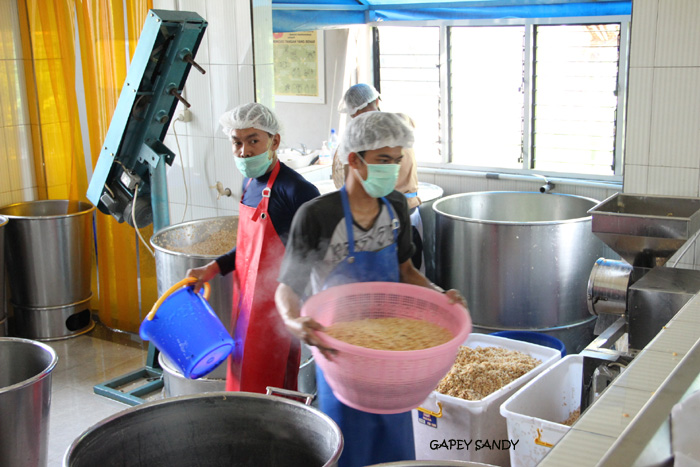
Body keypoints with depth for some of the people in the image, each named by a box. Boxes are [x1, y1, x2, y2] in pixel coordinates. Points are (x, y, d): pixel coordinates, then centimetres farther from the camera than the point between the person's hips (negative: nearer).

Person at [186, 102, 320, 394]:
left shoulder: (297, 191, -20)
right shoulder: (250, 182, 8)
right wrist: (213, 268, 13)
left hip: (274, 304, -9)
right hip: (247, 300, 9)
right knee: (244, 381, 18)